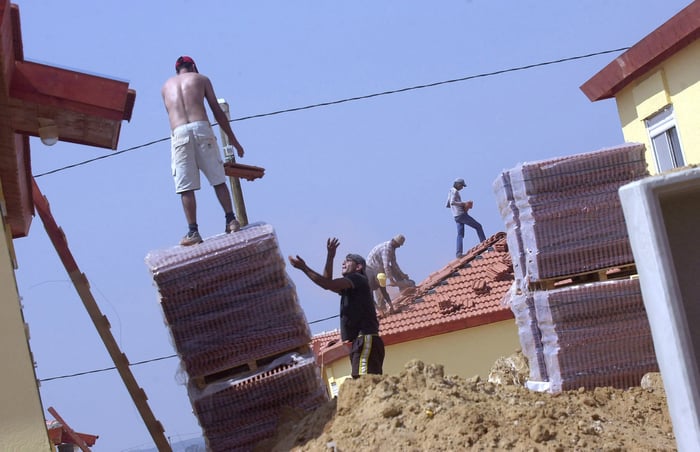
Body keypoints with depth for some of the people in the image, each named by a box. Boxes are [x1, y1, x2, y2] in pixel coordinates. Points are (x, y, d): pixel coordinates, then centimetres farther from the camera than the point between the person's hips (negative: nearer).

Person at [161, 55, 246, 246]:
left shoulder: (166, 86, 26)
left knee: (186, 187, -1)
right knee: (218, 180, 8)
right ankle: (231, 220, 3)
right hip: (201, 128, -1)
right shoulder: (201, 78, 19)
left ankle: (193, 232, -6)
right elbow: (217, 111, 14)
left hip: (178, 133, 1)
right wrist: (233, 139, 17)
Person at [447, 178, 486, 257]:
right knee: (478, 226, -2)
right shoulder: (455, 191, -8)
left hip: (456, 217, 9)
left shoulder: (450, 192, 21)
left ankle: (459, 253, -9)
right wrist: (463, 203, -17)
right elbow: (452, 202, -23)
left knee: (460, 234, 4)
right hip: (461, 214, -9)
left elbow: (447, 205, 25)